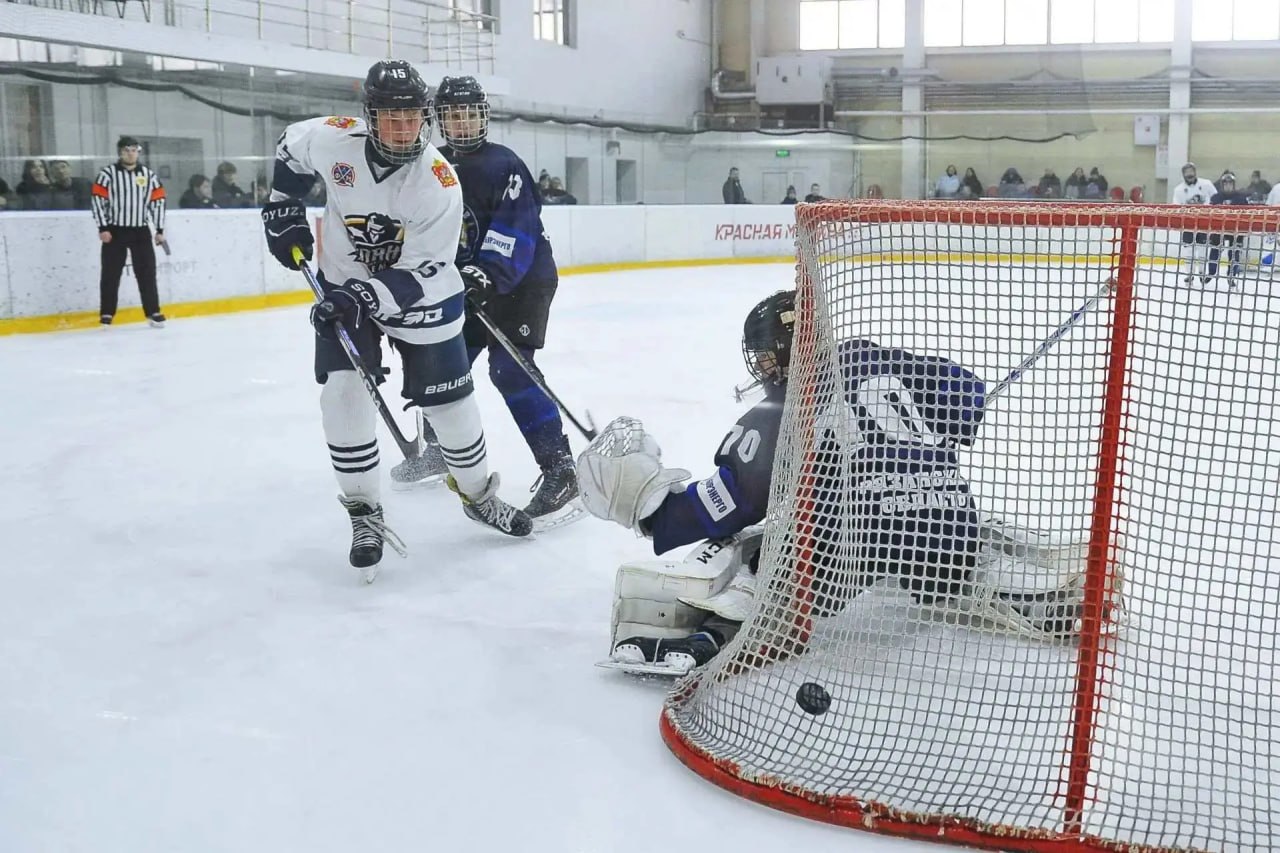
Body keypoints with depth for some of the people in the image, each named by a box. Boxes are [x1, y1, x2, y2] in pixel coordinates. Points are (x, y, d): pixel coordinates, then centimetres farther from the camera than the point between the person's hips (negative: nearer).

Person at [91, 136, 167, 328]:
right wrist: (102, 228, -12)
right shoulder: (107, 173, -4)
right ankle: (106, 314, 7)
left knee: (147, 272, 3)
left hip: (141, 231, 2)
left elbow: (158, 202, 7)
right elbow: (98, 200, -7)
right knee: (111, 274, 1)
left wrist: (159, 230, 2)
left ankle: (153, 312, 9)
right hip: (114, 231, -2)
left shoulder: (150, 175, 5)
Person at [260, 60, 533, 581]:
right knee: (344, 395, -12)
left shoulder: (439, 183, -25)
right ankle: (365, 513, 3)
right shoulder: (332, 140, -19)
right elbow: (289, 148, 7)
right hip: (343, 288, 2)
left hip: (419, 295, -1)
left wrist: (366, 297, -34)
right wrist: (283, 211, 4)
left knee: (450, 401, 4)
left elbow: (423, 272, -24)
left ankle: (479, 494, 29)